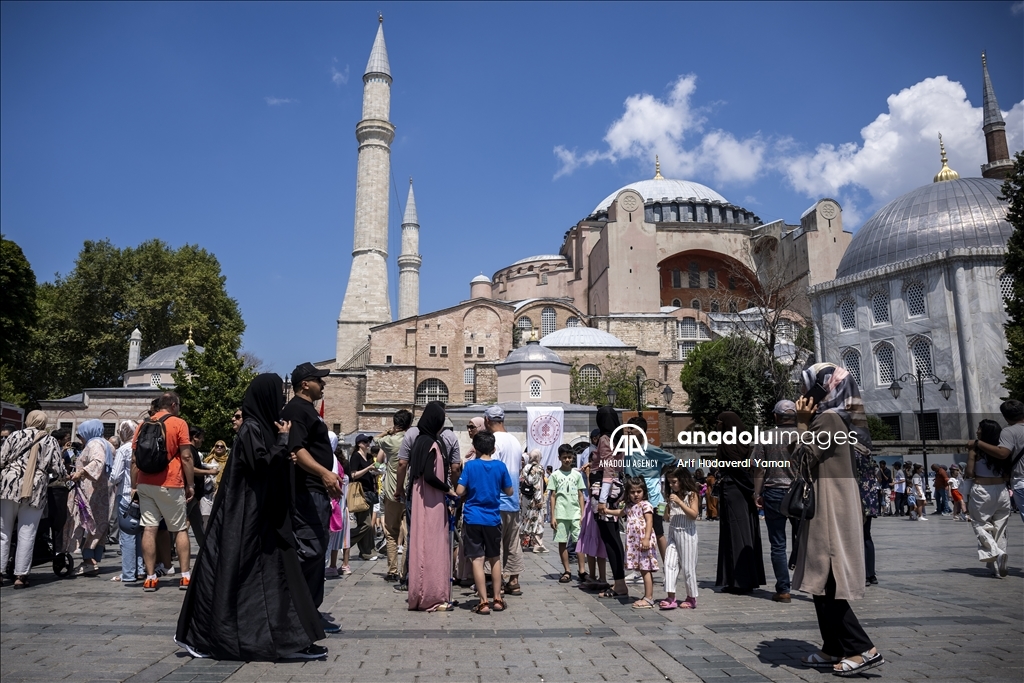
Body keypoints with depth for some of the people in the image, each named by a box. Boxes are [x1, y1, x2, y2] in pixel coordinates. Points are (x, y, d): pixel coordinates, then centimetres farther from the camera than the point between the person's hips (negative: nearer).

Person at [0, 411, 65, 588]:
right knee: (26, 535, 3)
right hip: (35, 491, 0)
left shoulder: (15, 435, 5)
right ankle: (21, 575, 4)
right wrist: (65, 475, 23)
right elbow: (57, 470, 2)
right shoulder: (51, 441, 6)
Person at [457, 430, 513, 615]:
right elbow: (509, 491, 6)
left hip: (473, 518, -2)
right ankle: (497, 599, 21)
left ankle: (484, 602, 0)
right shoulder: (500, 466, -1)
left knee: (477, 559, 1)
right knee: (495, 559, 15)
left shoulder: (470, 465, -7)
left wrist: (470, 491, 9)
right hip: (493, 519, 2)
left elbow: (459, 492, -11)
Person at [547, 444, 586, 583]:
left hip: (576, 514, 1)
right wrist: (552, 516, -3)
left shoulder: (577, 474, 8)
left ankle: (582, 571, 1)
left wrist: (582, 514, 2)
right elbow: (552, 496, 2)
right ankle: (567, 572, 11)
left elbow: (580, 495, 9)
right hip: (561, 514, -1)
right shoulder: (555, 475, 3)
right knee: (562, 542, 3)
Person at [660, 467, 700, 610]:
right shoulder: (672, 496, 11)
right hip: (673, 533, 6)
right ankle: (670, 597, -5)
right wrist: (667, 508, -5)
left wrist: (679, 502, -22)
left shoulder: (691, 495, -6)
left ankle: (691, 598, 16)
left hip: (687, 533, -6)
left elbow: (694, 514, -17)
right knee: (669, 564, -5)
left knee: (688, 567, 3)